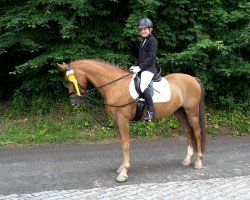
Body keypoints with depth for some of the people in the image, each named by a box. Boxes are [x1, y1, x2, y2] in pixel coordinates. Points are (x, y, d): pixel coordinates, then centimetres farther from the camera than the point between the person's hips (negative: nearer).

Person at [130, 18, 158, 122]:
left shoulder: (152, 40, -7)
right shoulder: (143, 41, 21)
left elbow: (151, 57, -16)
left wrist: (139, 67, -21)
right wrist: (135, 65, 10)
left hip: (149, 69, -11)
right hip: (142, 68, 11)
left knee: (143, 86, -32)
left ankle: (151, 111, -30)